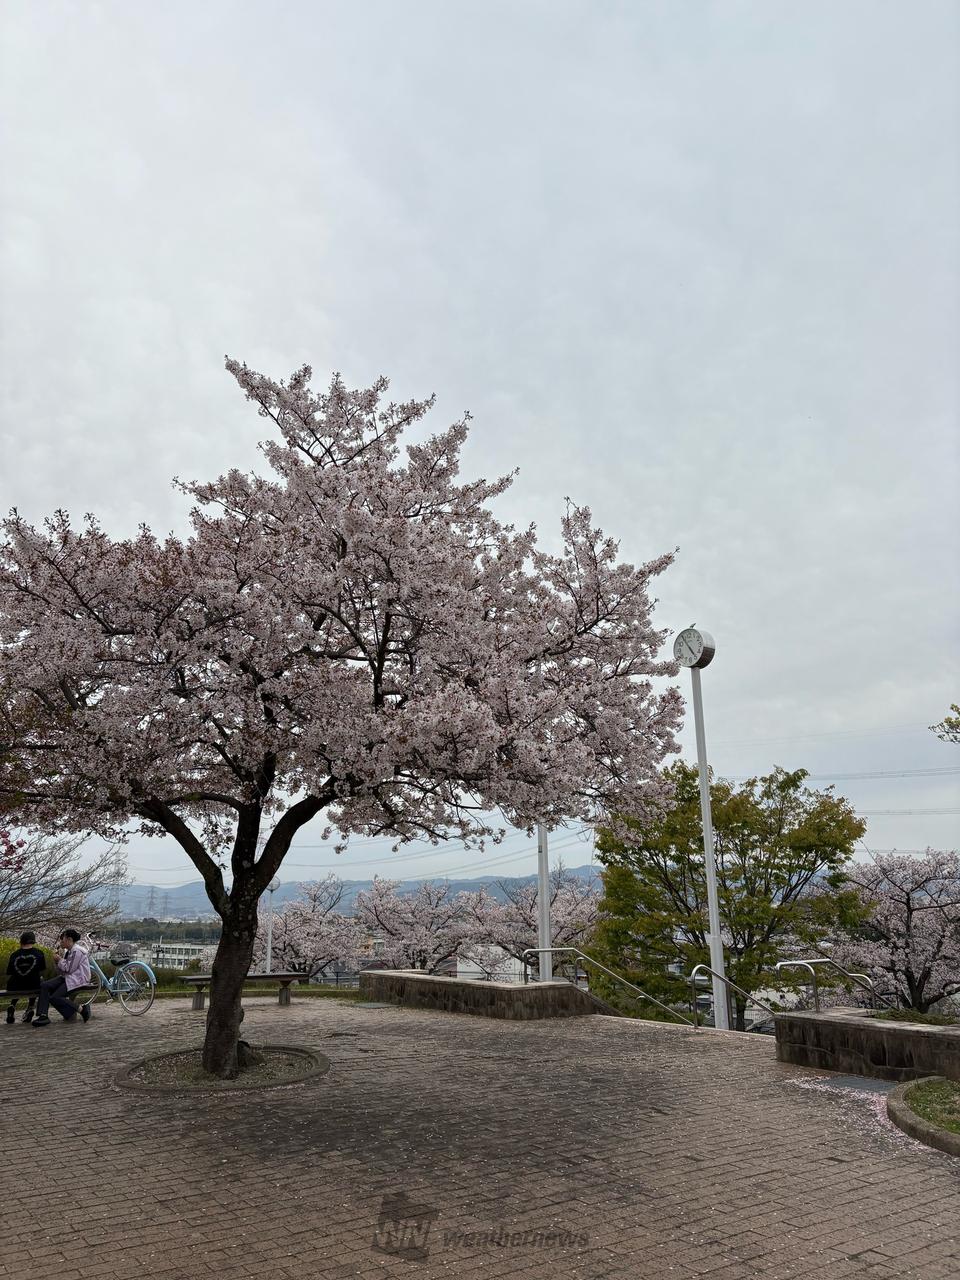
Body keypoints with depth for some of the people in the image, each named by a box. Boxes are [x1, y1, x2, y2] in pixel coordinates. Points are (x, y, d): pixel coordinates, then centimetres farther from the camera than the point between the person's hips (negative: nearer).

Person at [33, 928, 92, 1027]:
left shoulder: (77, 951, -14)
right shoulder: (68, 951, 17)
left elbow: (69, 969, -16)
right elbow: (62, 970, 17)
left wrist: (60, 960, -4)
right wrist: (59, 958, 5)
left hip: (77, 979, -10)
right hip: (67, 977, 10)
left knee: (54, 997, -22)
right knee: (44, 986, -9)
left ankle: (81, 1009, -11)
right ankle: (43, 1015, -15)